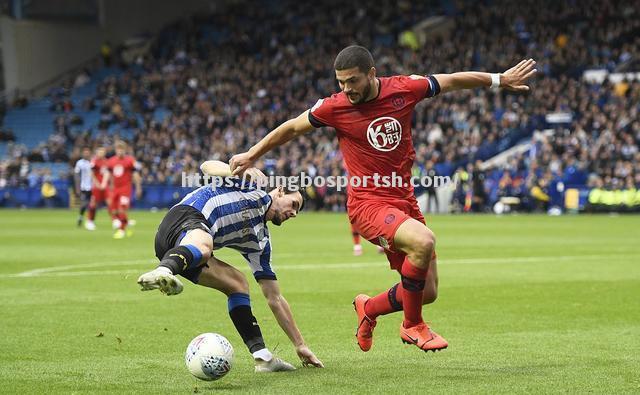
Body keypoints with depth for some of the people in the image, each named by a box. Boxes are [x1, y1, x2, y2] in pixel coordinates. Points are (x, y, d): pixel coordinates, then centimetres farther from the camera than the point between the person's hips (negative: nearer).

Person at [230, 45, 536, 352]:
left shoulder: (404, 89, -4)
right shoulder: (334, 108, -9)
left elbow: (453, 81, 12)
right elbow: (291, 129, 8)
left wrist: (501, 80, 20)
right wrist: (251, 156, 15)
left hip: (404, 201, 5)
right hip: (368, 203, -5)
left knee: (427, 292, 4)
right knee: (423, 241, -32)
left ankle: (368, 309, 35)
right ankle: (412, 326, -11)